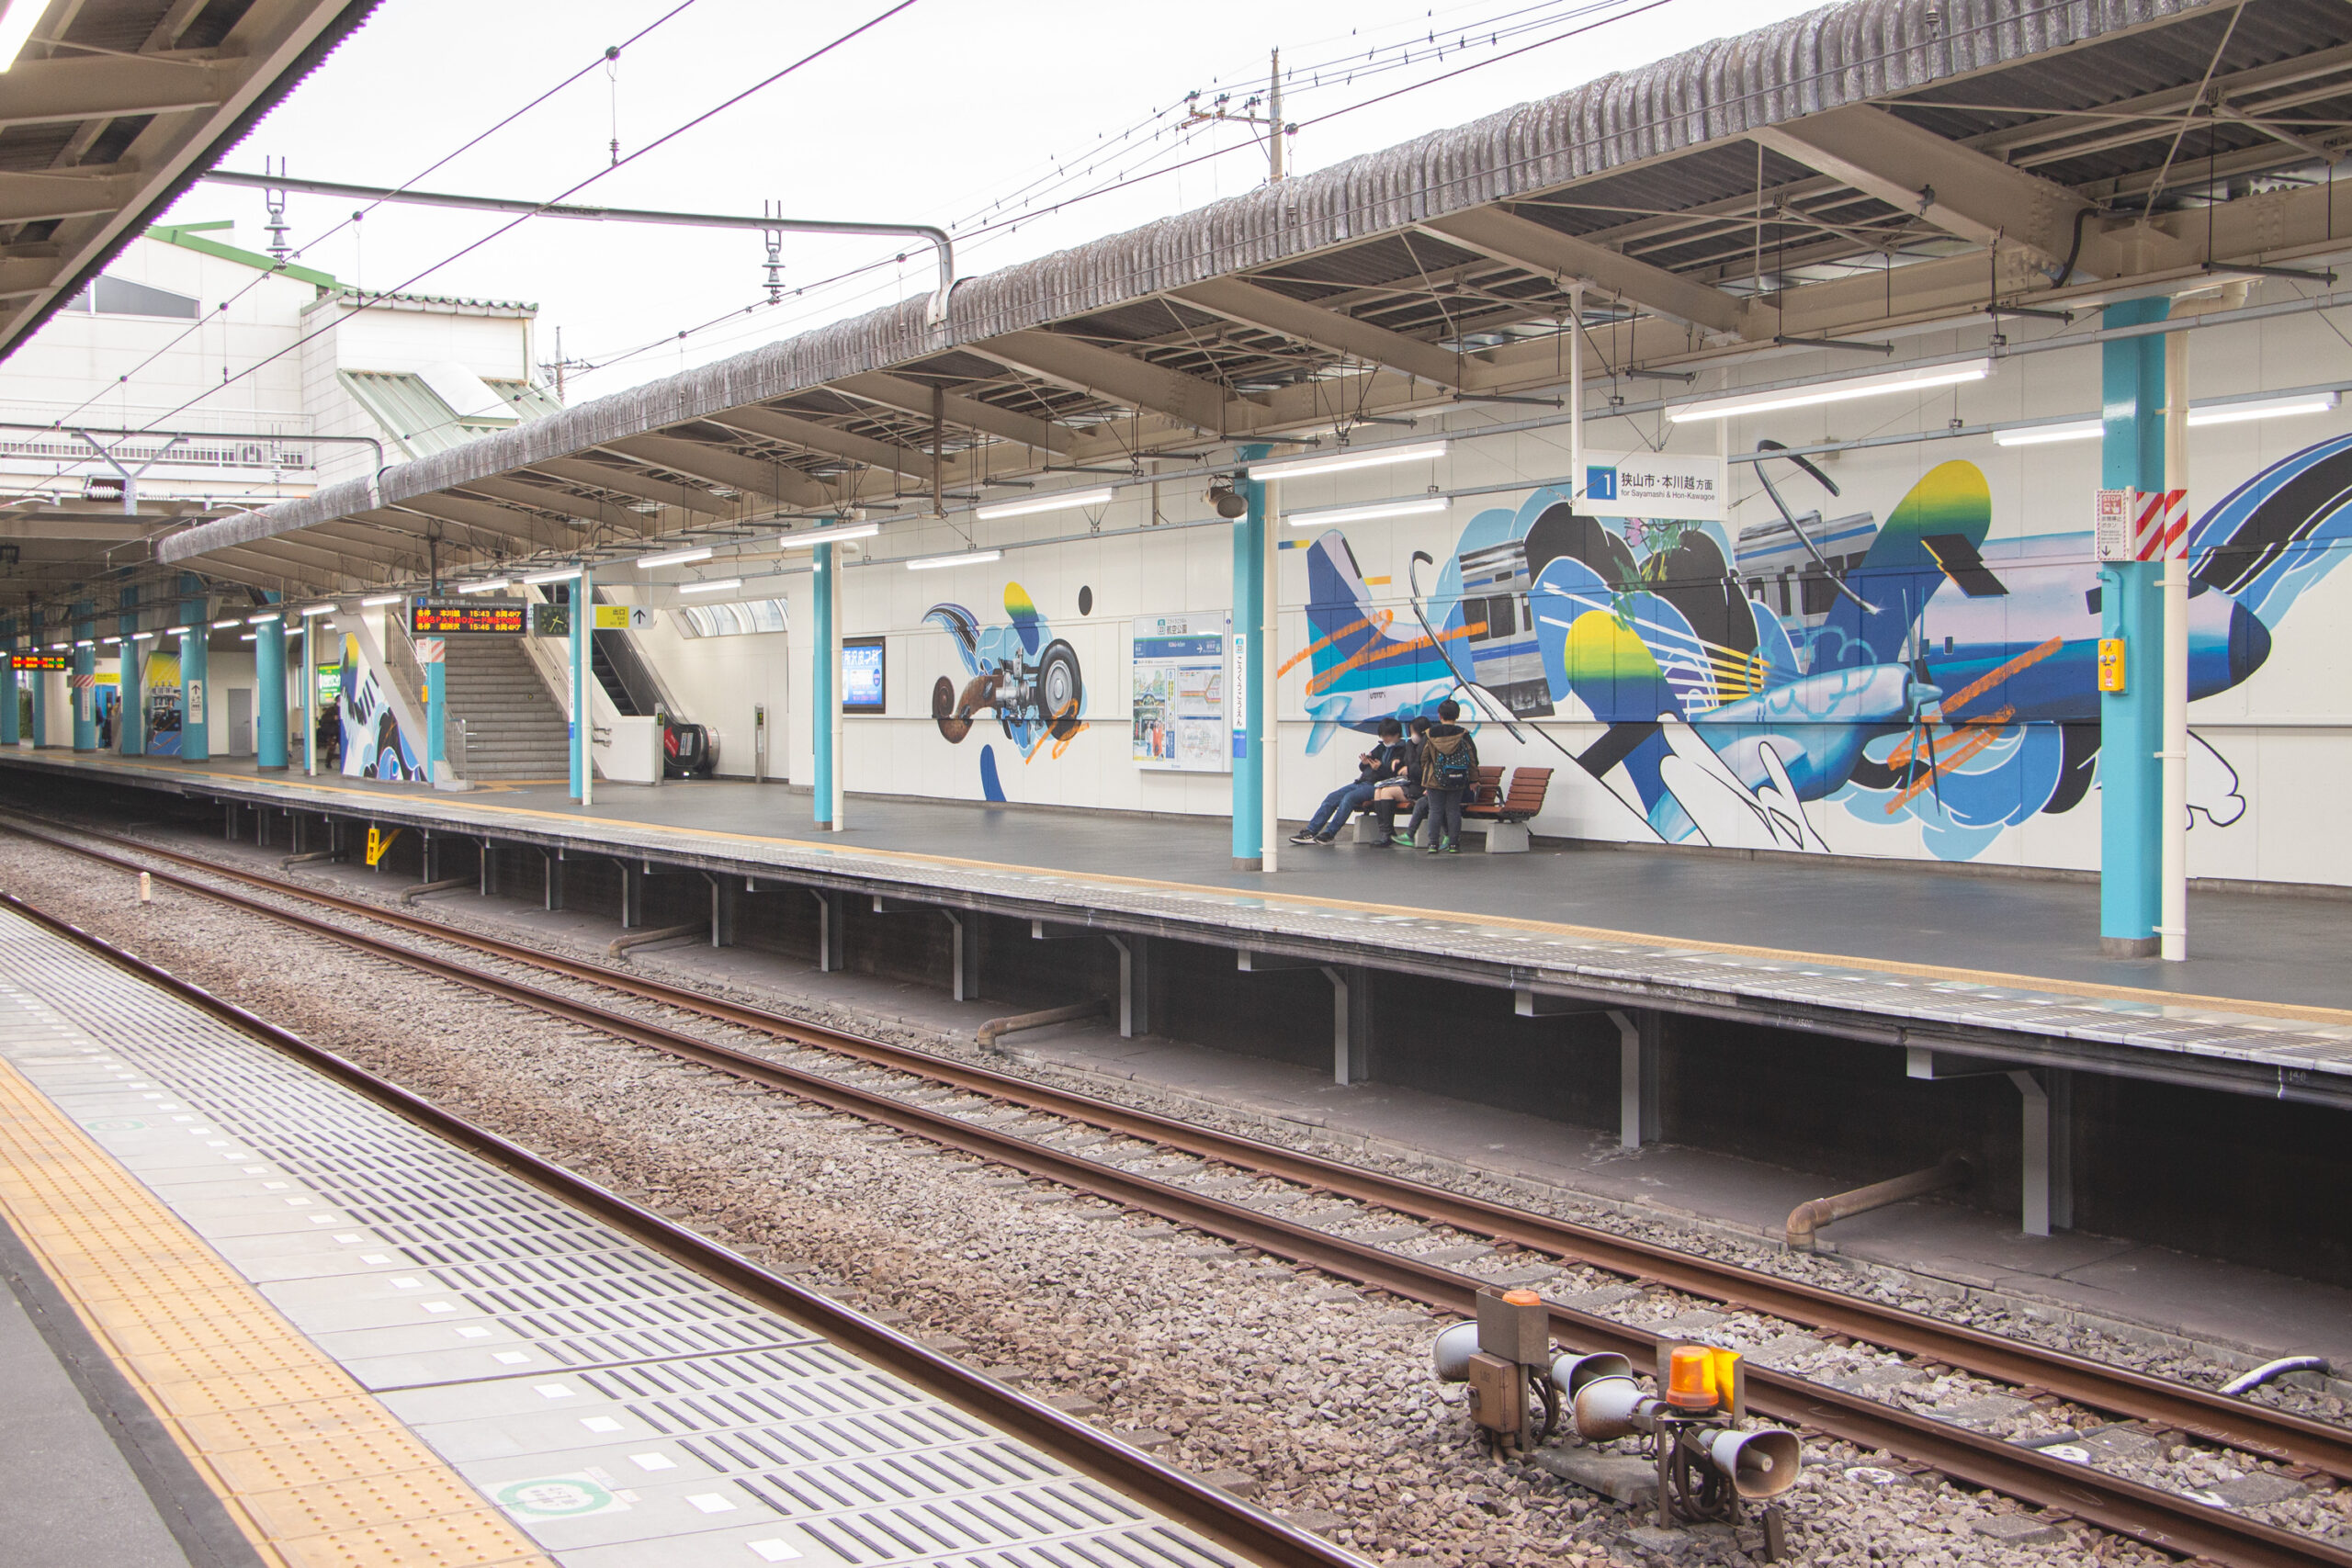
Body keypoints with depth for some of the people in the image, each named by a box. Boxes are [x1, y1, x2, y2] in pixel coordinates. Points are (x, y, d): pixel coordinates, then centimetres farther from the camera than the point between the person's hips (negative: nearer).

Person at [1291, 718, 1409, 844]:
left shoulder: (1401, 751, -1)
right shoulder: (1381, 748, 22)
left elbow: (1395, 775, -13)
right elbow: (1363, 768, 22)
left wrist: (1380, 768, -25)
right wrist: (1364, 762, 0)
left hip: (1377, 786, -8)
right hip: (1362, 782, 8)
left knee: (1349, 797, -30)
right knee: (1332, 797, -7)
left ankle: (1329, 834, -26)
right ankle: (1310, 832, -12)